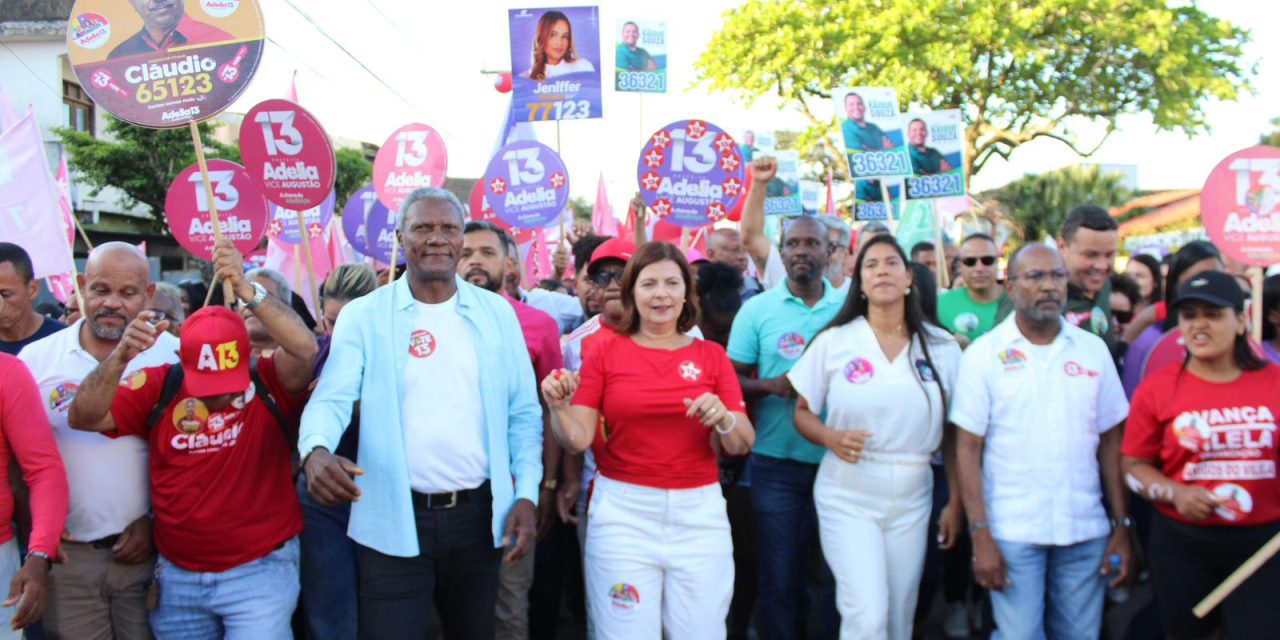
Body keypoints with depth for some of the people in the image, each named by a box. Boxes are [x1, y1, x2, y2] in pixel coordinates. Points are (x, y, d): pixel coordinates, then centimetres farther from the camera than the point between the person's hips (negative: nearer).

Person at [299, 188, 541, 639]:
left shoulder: (497, 313, 4)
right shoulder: (363, 315, -2)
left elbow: (523, 410, 4)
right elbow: (332, 397, -11)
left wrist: (526, 494, -5)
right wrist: (316, 450, -32)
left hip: (480, 514, 3)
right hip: (394, 520, -2)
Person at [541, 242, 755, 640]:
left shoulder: (712, 356, 5)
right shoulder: (605, 353, 1)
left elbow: (742, 445, 2)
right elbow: (578, 439, -4)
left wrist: (724, 420, -18)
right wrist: (559, 408, -24)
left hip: (699, 512, 2)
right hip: (622, 511, -1)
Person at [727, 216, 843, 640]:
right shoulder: (757, 309, 1)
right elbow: (732, 380, 1)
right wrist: (771, 385, -17)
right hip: (777, 463, -1)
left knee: (839, 574, 10)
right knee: (780, 577, 8)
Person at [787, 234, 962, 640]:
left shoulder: (942, 348, 2)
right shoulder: (833, 341, -3)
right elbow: (802, 413, 3)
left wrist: (956, 503, 5)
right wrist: (831, 438, -17)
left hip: (911, 499, 2)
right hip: (846, 497, -2)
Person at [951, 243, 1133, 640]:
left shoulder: (1094, 350, 5)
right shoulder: (984, 354, -4)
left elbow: (1110, 441, 8)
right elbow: (968, 448, -6)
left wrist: (1122, 527, 4)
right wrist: (980, 536, -11)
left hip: (1086, 529, 3)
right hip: (1012, 531, -3)